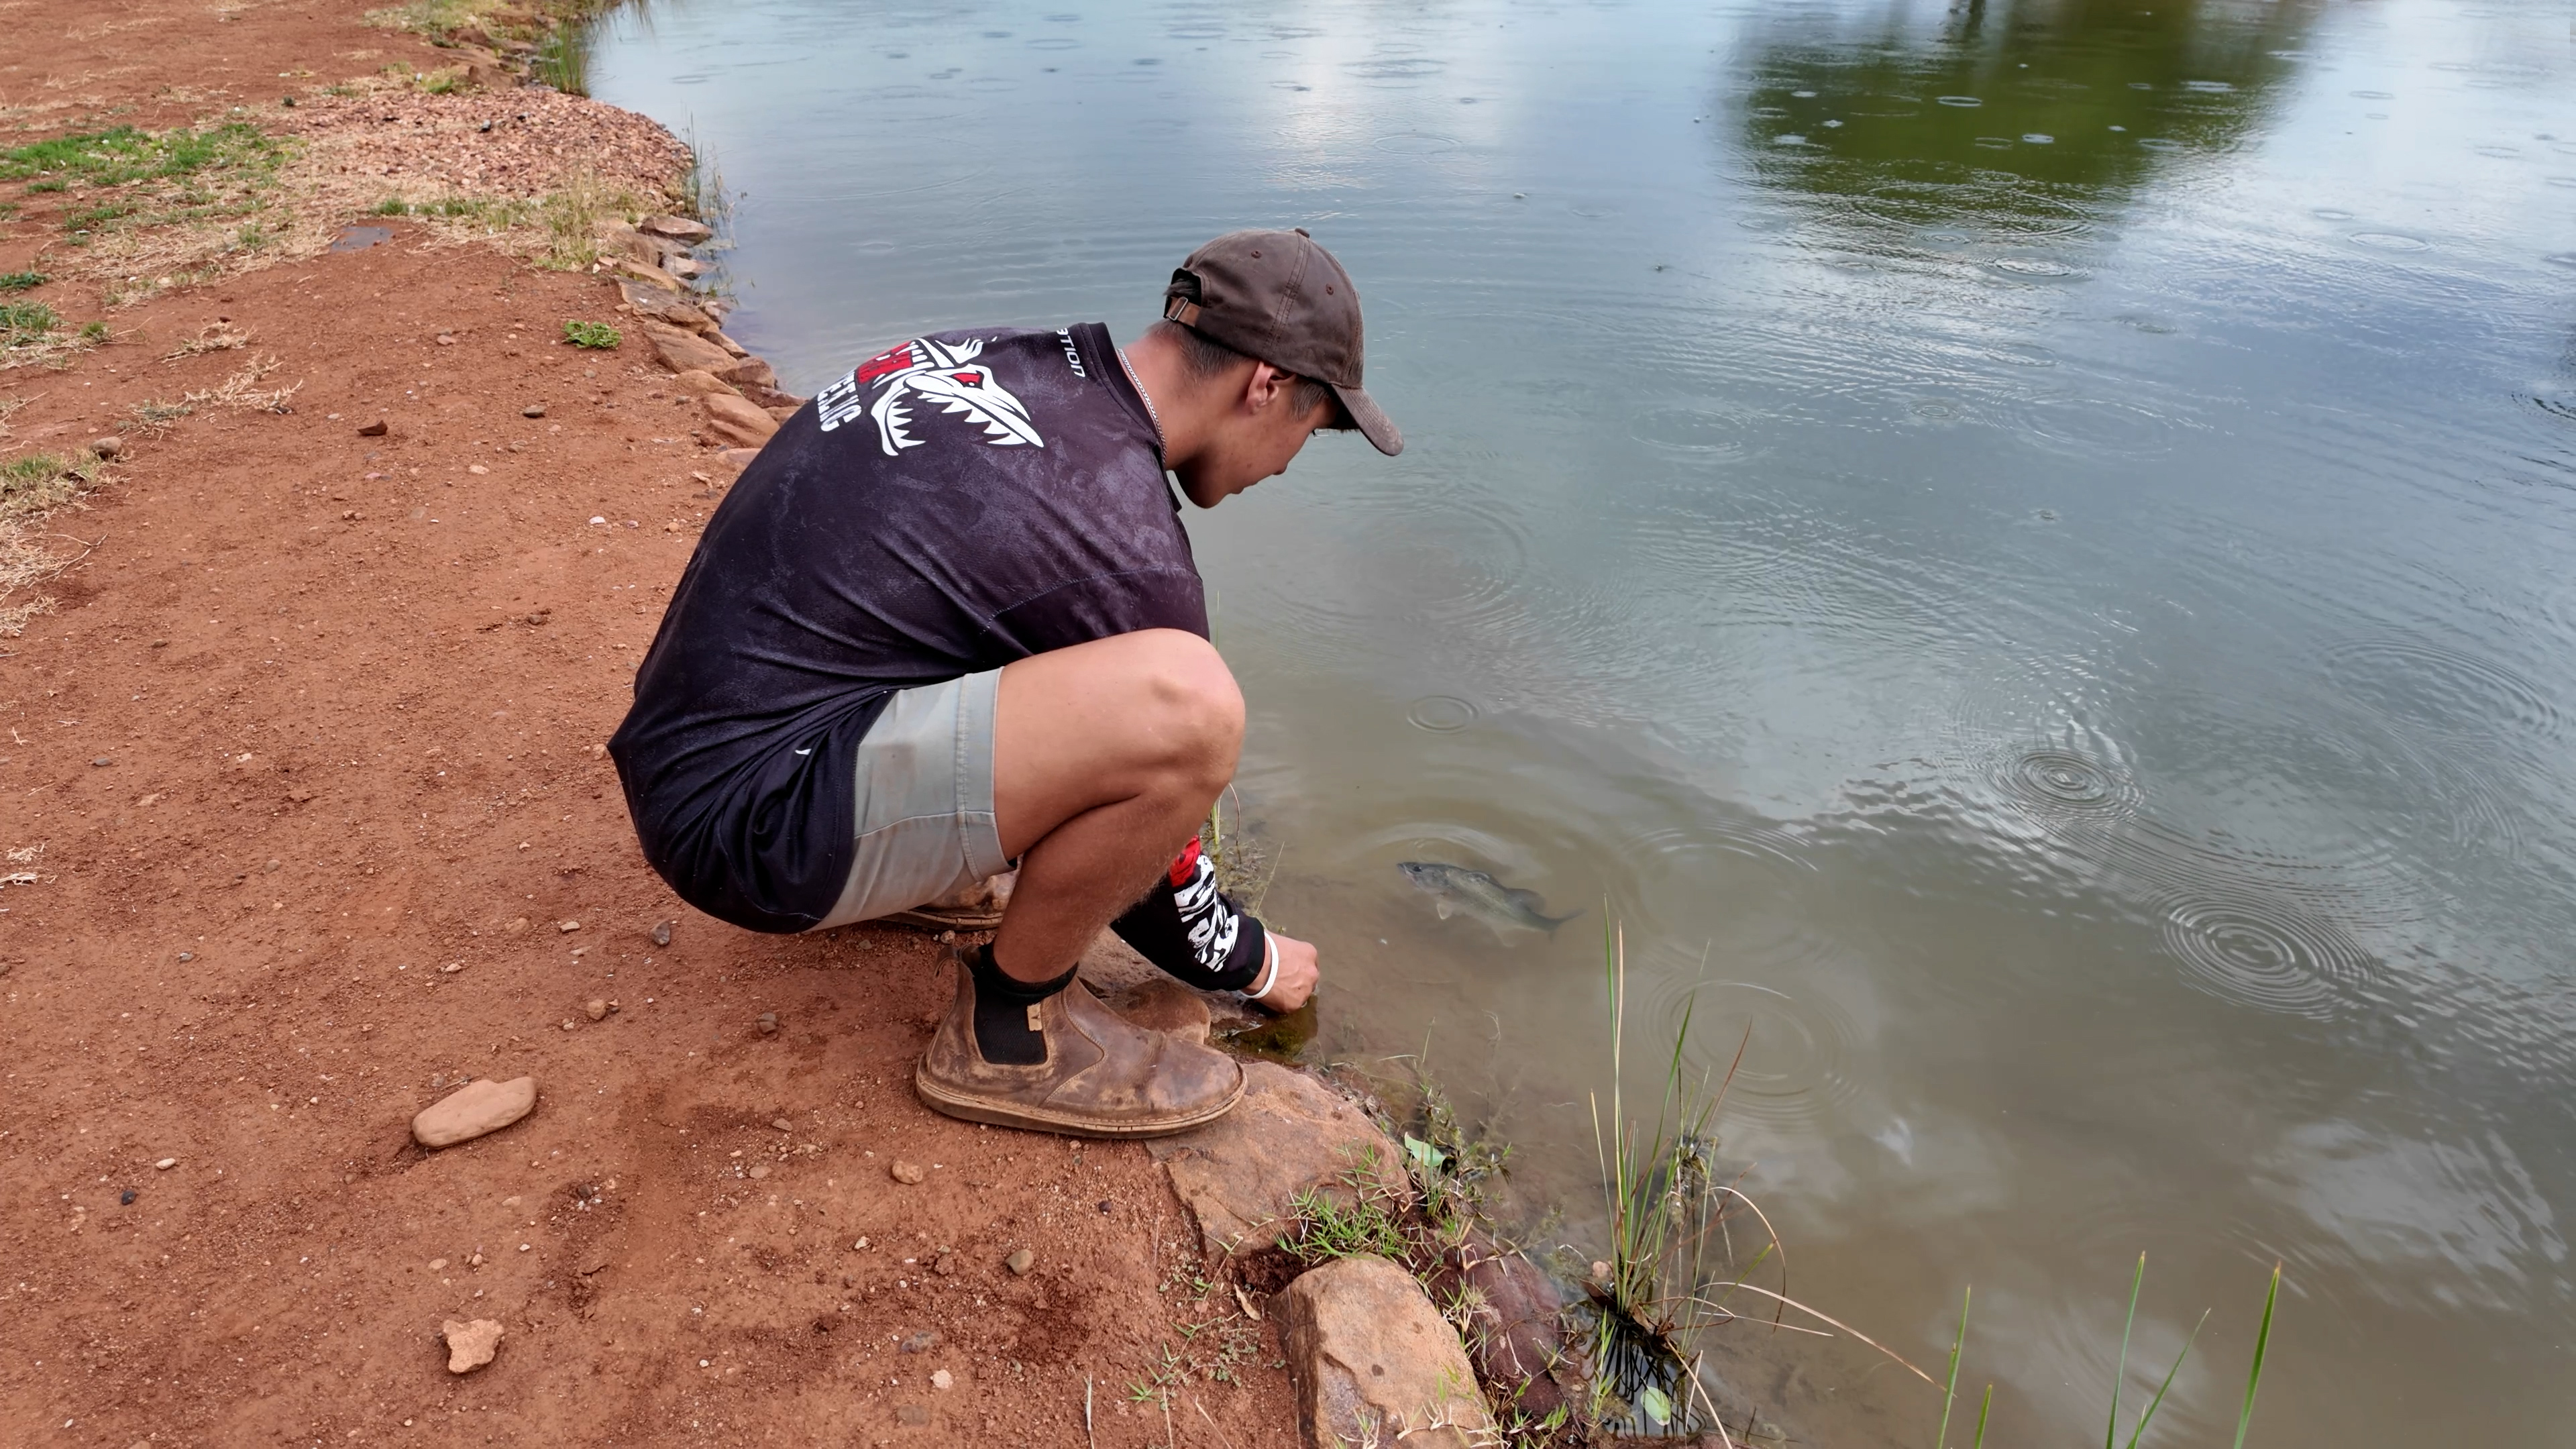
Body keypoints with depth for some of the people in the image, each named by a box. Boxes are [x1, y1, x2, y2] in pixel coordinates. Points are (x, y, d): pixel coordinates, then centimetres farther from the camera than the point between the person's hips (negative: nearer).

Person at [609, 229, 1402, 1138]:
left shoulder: (987, 354, 5)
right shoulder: (1125, 551, -19)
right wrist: (1251, 964, 14)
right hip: (748, 823, -9)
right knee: (1189, 704, -28)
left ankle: (889, 869, 23)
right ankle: (1006, 1035, -3)